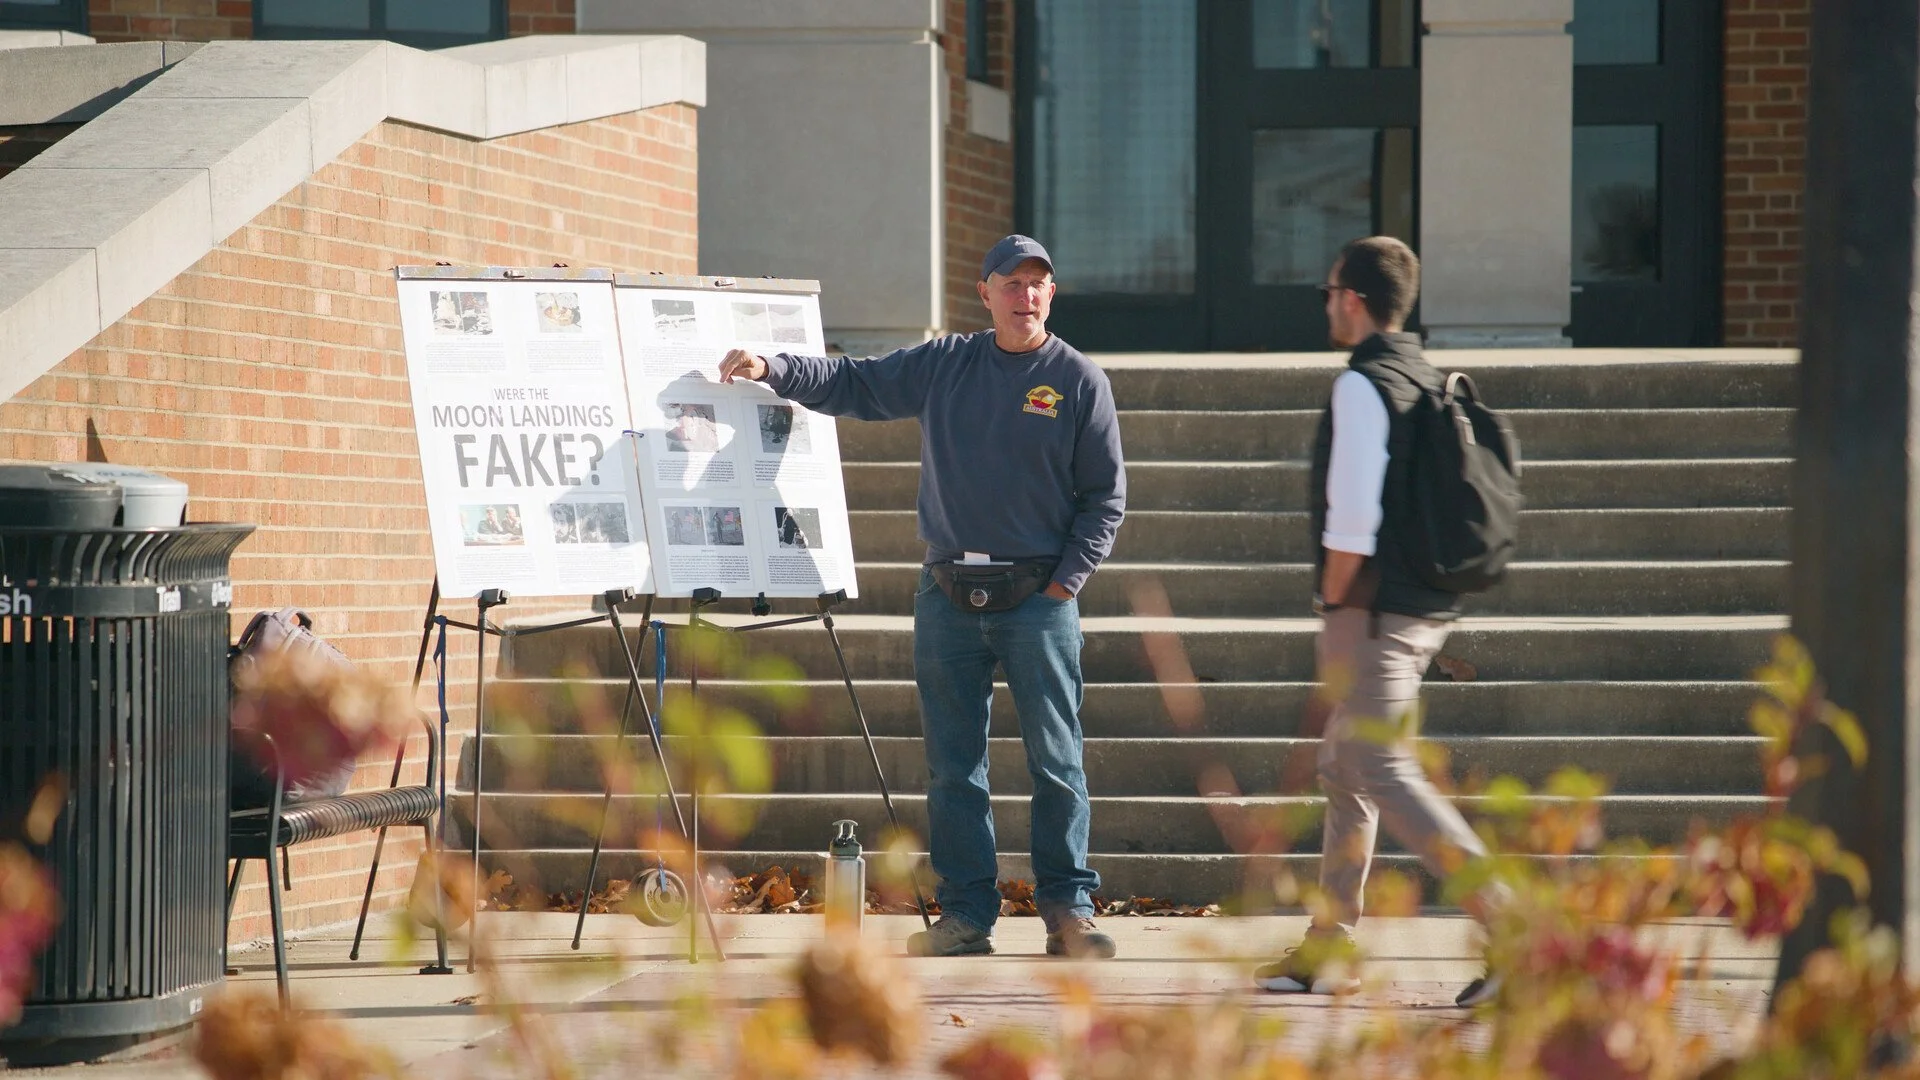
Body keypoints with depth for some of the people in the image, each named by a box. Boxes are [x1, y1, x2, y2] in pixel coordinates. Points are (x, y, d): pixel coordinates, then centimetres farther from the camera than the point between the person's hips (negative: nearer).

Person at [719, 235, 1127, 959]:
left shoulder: (1079, 381, 2)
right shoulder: (943, 366, 9)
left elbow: (1105, 496, 2)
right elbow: (852, 385, 13)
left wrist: (1067, 580, -6)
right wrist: (771, 370, -1)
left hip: (1038, 596, -3)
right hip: (947, 594, 3)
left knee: (1055, 761, -3)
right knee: (952, 765, 3)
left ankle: (1068, 907, 3)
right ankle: (966, 914, 7)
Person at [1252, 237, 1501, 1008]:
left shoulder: (1362, 387, -14)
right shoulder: (1431, 385, 13)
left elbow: (1352, 518, -20)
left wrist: (1332, 605, -9)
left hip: (1372, 612, -9)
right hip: (1427, 608, 10)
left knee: (1385, 775, -9)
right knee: (1344, 771, 17)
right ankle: (1327, 950, 22)